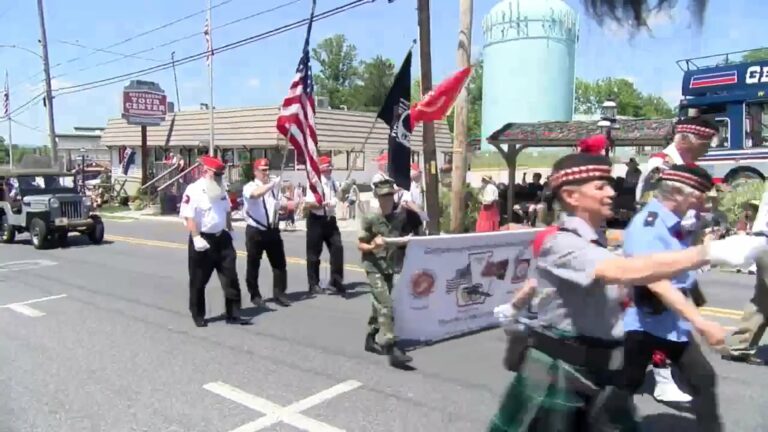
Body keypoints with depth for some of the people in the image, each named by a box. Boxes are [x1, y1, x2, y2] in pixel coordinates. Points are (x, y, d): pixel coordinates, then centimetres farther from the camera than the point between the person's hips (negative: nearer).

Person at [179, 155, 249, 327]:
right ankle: (198, 316, 22)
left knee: (230, 278, 5)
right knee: (198, 281, 6)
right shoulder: (193, 190, -14)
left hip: (221, 238, 7)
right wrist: (196, 238, -27)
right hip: (203, 240, -6)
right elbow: (189, 217, -20)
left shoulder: (220, 190, 10)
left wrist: (229, 230, 21)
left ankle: (233, 314, 12)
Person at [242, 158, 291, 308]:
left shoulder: (274, 187, 10)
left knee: (279, 263, 4)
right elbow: (255, 194, -32)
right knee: (253, 264, 6)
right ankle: (255, 295, 20)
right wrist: (272, 184, -32)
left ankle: (279, 294, 13)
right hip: (255, 231, -5)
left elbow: (279, 205, 18)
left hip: (272, 230, 5)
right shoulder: (249, 187, -8)